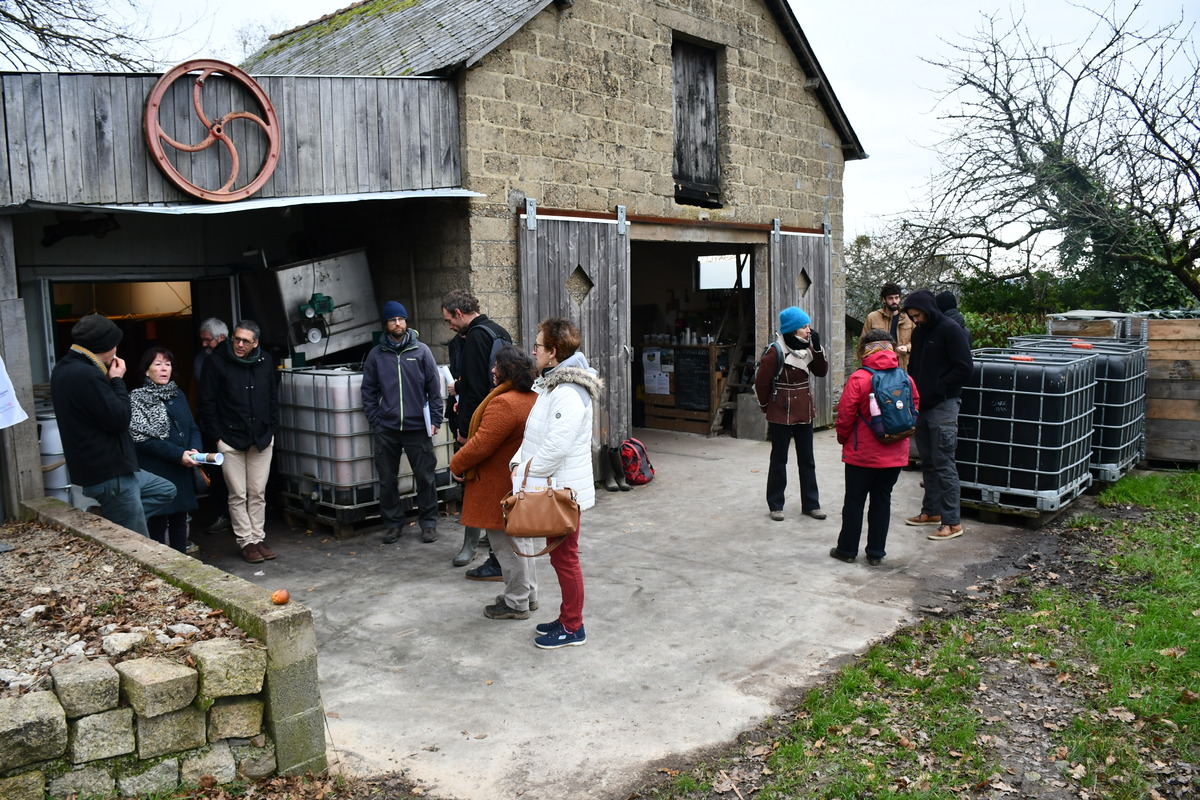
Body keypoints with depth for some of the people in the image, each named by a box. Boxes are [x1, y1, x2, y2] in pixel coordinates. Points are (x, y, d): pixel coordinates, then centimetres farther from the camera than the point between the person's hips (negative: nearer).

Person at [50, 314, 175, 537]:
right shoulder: (86, 375, -23)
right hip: (109, 474, -10)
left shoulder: (65, 368, 10)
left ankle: (109, 521, 13)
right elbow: (120, 419, -21)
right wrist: (117, 380, -9)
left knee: (165, 491, 23)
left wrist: (109, 381, 6)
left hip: (106, 467, 10)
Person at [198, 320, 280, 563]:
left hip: (262, 438, 3)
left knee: (258, 493, 9)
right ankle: (246, 541, 11)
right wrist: (217, 435, -7)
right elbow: (207, 402, -4)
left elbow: (273, 397, 13)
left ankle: (258, 538, 18)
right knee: (238, 495, 2)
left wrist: (272, 428, 7)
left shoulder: (265, 361, 3)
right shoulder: (217, 362, -7)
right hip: (231, 440, -3)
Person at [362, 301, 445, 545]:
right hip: (386, 430, 2)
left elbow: (434, 387, 2)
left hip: (417, 427, -1)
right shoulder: (376, 354, 6)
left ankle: (428, 521, 18)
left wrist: (435, 420, -3)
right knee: (387, 479, 8)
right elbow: (368, 391, 9)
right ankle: (393, 522, 23)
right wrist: (375, 421, 1)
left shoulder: (421, 350, 2)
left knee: (425, 477, 4)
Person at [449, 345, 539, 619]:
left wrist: (456, 464, -9)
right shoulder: (533, 398, 6)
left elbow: (482, 444, -25)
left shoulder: (504, 403, -25)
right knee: (521, 538, 20)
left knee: (507, 544, 2)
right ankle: (529, 594, 31)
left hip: (501, 486, -10)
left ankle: (516, 604, 13)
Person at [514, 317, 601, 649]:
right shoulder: (550, 384, 12)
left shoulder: (568, 394, -23)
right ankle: (567, 617, 32)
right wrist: (518, 463, 2)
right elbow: (535, 434, 15)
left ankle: (573, 628, 15)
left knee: (565, 558, 2)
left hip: (565, 490, -10)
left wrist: (528, 470, -16)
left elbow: (557, 446, -29)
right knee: (559, 556, 19)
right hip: (554, 488, 10)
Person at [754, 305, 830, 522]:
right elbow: (761, 382, -11)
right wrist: (767, 406, 2)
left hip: (804, 412, 6)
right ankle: (775, 505, 16)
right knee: (779, 460, 6)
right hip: (781, 414, -6)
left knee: (807, 459, 11)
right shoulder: (776, 352, -17)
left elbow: (821, 372, 4)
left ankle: (811, 503, 21)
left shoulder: (807, 348, 4)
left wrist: (817, 348, -9)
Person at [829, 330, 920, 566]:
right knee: (882, 500, 13)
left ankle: (847, 549, 17)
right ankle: (876, 553, 18)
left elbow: (845, 415, -13)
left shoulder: (858, 378, -15)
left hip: (862, 453, -4)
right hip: (895, 455, 4)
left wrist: (843, 439, 5)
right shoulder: (906, 378, -2)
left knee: (854, 501, 8)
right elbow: (915, 408, 8)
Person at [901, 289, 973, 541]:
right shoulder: (918, 332, 14)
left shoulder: (950, 330, -10)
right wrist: (913, 389, 6)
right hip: (922, 406, 8)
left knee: (944, 463, -7)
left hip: (943, 406, -8)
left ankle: (952, 522, -2)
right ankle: (931, 511, 25)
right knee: (928, 461, 14)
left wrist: (935, 389, -15)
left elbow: (963, 369, -15)